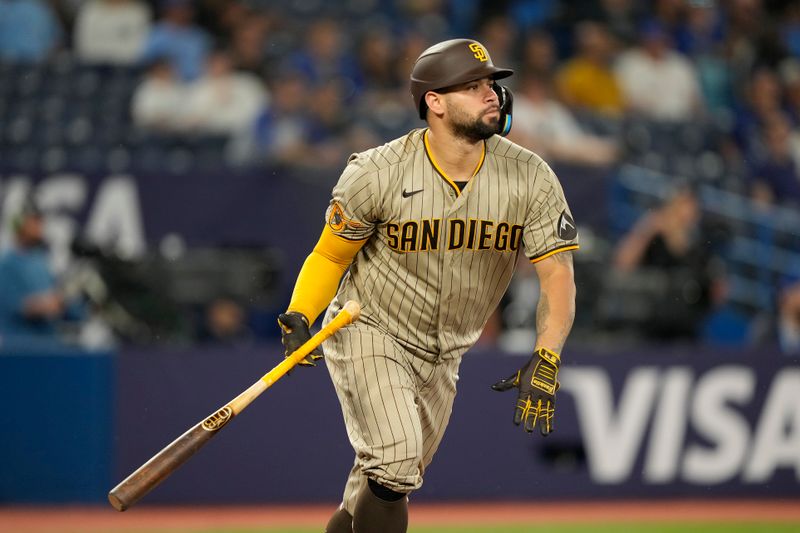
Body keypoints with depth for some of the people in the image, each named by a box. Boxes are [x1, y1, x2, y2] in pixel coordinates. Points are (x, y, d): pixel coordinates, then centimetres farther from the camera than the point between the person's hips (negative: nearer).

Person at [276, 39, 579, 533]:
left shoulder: (530, 178, -12)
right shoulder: (377, 173, -17)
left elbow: (557, 275, -12)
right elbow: (331, 255, -3)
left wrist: (545, 362, -25)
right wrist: (298, 317, -20)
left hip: (442, 358, 4)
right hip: (369, 334, -4)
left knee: (393, 484, 13)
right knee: (396, 461, -23)